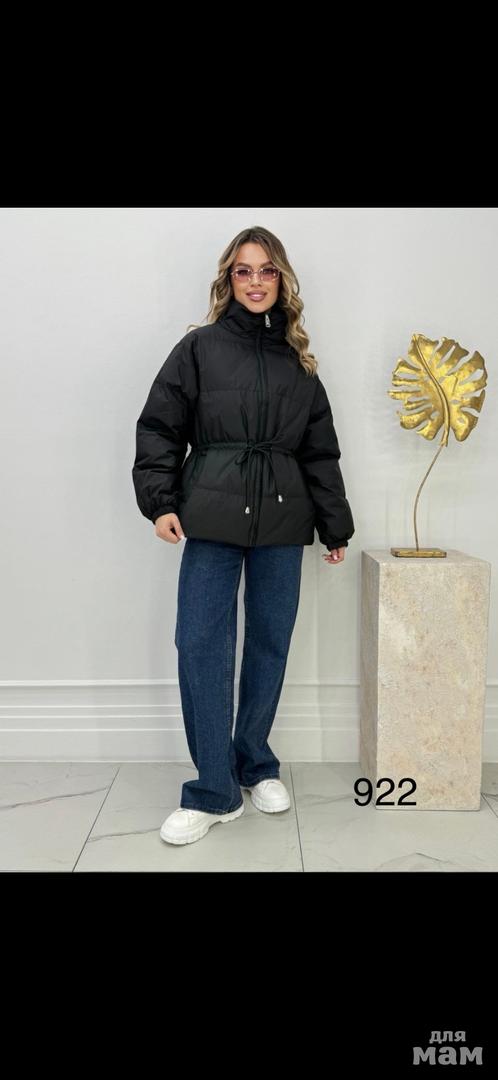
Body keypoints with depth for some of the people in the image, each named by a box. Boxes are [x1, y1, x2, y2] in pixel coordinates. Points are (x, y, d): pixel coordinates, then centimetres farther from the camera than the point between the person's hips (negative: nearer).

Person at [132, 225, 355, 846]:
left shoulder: (298, 360, 13)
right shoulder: (199, 347, 5)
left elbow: (320, 451, 13)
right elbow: (159, 428, 2)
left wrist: (335, 526, 11)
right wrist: (160, 501, -10)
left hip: (282, 522, 3)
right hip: (213, 519, -2)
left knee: (270, 645, 8)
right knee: (201, 647, -5)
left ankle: (256, 766, 27)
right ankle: (215, 792, 7)